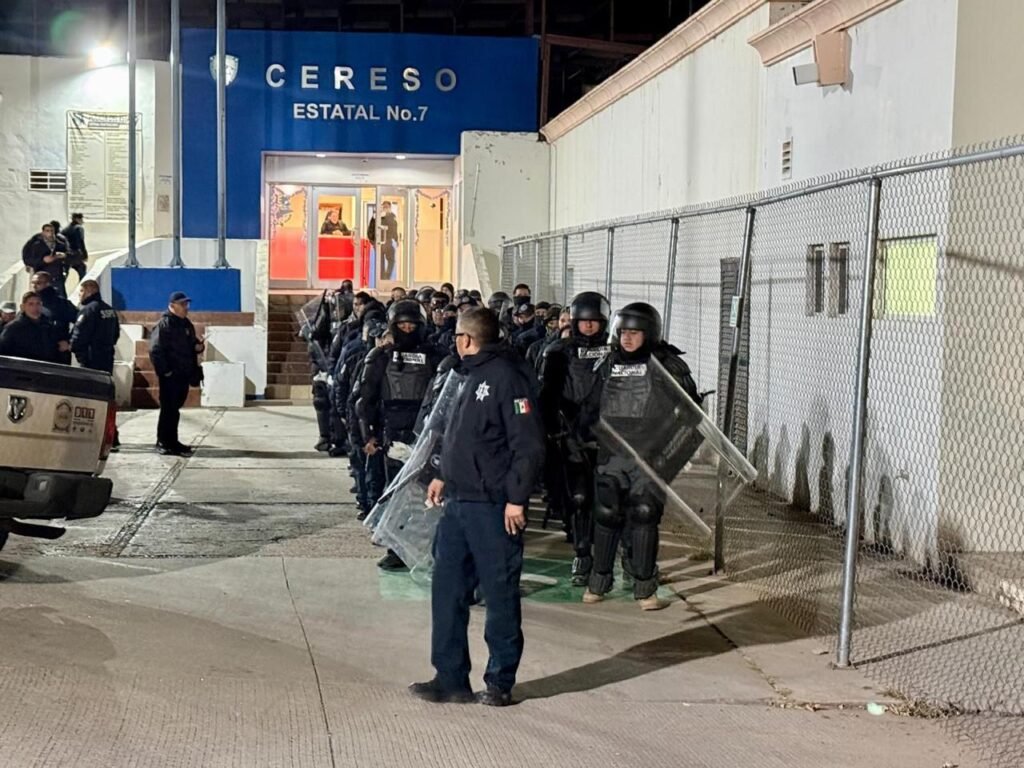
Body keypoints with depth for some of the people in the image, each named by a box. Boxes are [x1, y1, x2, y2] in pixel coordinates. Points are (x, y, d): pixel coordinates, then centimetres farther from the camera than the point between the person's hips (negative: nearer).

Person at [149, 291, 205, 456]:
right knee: (168, 409, -4)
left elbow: (191, 344, 27)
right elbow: (155, 350, -17)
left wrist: (199, 346, 3)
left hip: (184, 374, 8)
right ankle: (164, 443, 2)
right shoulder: (165, 324, -11)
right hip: (170, 375, -8)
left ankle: (171, 441, 23)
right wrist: (164, 371, -19)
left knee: (174, 409, 15)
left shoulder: (187, 324, 16)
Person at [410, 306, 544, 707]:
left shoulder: (507, 377, -14)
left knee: (500, 596, 2)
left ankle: (500, 683, 13)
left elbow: (529, 444, -18)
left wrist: (516, 499, -20)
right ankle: (450, 678, 18)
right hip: (458, 502, 9)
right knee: (447, 590, 9)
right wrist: (444, 476, 21)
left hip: (493, 507, -9)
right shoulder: (472, 376, 16)